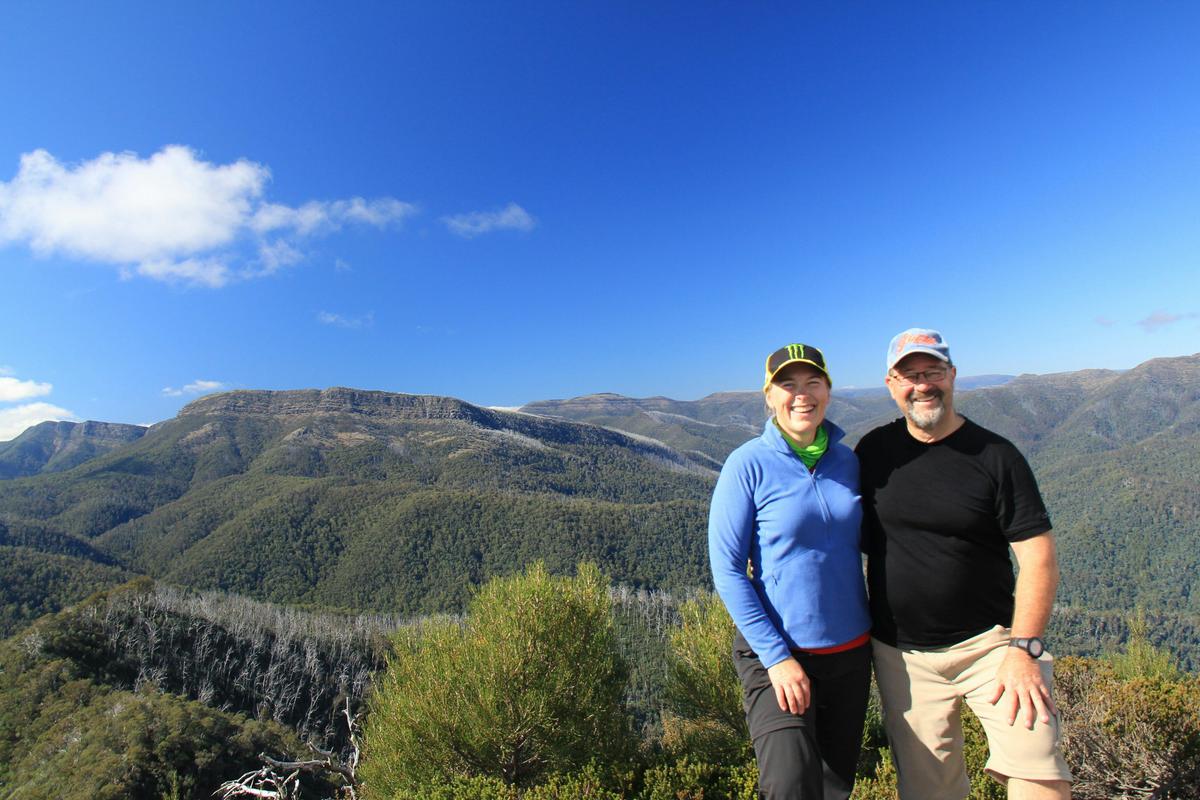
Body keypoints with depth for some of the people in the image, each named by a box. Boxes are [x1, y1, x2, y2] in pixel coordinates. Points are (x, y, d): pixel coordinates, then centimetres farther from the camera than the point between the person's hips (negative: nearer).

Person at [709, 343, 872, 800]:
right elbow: (727, 570, -14)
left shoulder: (847, 461, 0)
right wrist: (776, 656, -16)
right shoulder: (748, 464, -14)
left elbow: (857, 545, 13)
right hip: (778, 652, -5)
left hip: (851, 650, 5)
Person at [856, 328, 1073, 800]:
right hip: (900, 656, 1)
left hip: (990, 642, -1)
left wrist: (1023, 649, -16)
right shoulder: (874, 452, 1)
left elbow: (1039, 560, -6)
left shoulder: (995, 456, -4)